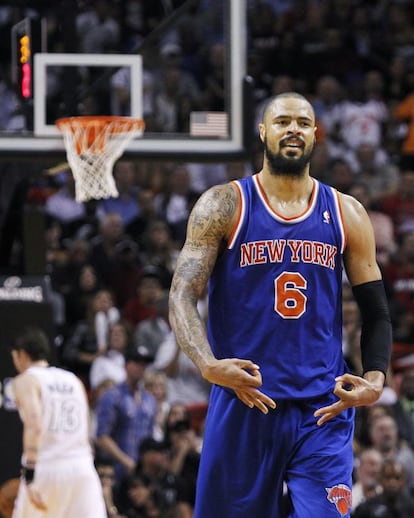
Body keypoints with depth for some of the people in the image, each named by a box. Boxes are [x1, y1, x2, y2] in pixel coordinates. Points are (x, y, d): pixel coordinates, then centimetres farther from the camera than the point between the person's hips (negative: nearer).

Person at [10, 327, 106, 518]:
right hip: (82, 469, 4)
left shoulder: (26, 380, 0)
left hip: (45, 471, -4)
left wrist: (30, 476, -21)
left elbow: (34, 426, -16)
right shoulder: (73, 380, 19)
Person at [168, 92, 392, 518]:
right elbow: (182, 297, -6)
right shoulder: (223, 207, 1)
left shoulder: (346, 215, 9)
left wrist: (375, 378, -8)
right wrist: (208, 365, -25)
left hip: (324, 408, 1)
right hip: (244, 400, -1)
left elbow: (375, 312, 12)